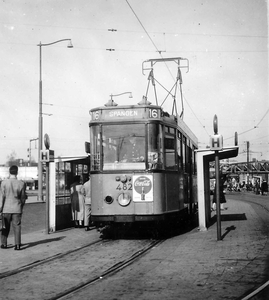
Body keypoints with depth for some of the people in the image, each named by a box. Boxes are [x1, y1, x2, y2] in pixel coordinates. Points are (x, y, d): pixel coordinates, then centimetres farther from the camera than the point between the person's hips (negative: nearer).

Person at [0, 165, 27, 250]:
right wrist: (21, 206, 18)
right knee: (17, 227, 4)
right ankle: (17, 245, 0)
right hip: (17, 208, 0)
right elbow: (23, 197, 3)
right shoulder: (21, 183, -5)